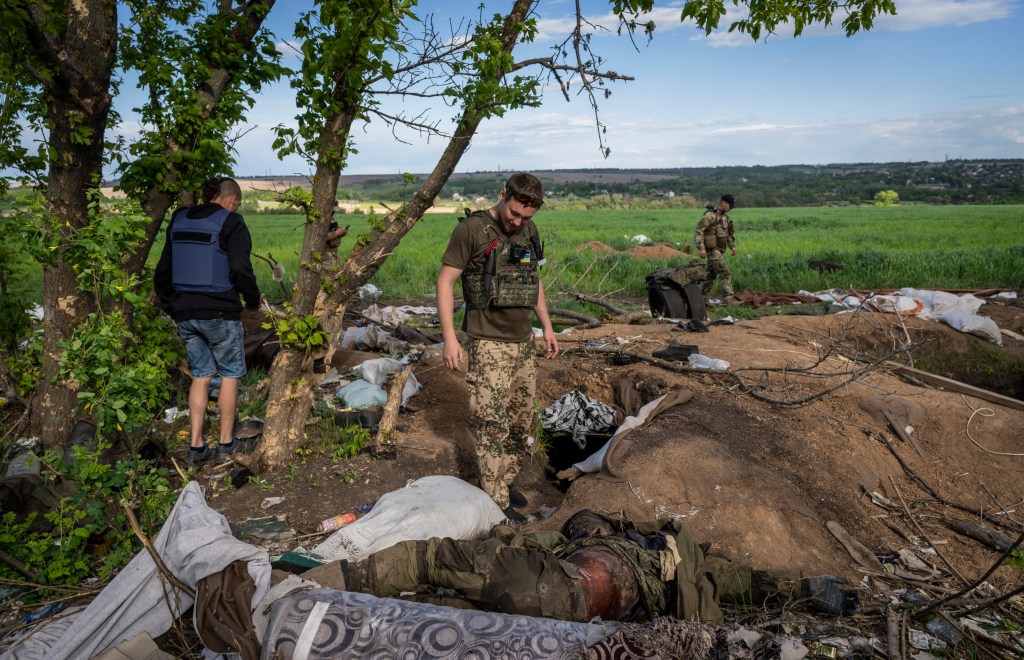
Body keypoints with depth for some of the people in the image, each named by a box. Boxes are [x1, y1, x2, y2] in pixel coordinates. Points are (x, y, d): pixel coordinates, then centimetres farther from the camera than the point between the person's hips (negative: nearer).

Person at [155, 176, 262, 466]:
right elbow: (240, 269, -18)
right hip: (220, 313, -5)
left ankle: (196, 446, 15)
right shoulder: (231, 223, -7)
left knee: (200, 375, 15)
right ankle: (226, 443, 16)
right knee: (230, 374, 10)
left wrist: (173, 310, 21)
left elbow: (162, 274, 13)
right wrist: (253, 299, -1)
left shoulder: (179, 221, 12)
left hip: (185, 313, 5)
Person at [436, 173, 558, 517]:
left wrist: (547, 326, 16)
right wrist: (449, 337, -17)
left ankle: (503, 483, 29)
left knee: (521, 423, 11)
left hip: (524, 342, 7)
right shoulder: (471, 229, -12)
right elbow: (445, 282, -11)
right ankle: (496, 502, 8)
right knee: (494, 425, -4)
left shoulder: (528, 230, 8)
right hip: (489, 345, -6)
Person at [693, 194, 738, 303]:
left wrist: (732, 246, 13)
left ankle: (703, 297, 21)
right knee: (725, 273, -14)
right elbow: (698, 231, -20)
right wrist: (701, 248, -27)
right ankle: (730, 297, -16)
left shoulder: (724, 216, 12)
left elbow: (728, 233, 24)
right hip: (712, 249, -9)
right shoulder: (710, 215, -16)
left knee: (711, 274, 14)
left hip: (718, 250, 9)